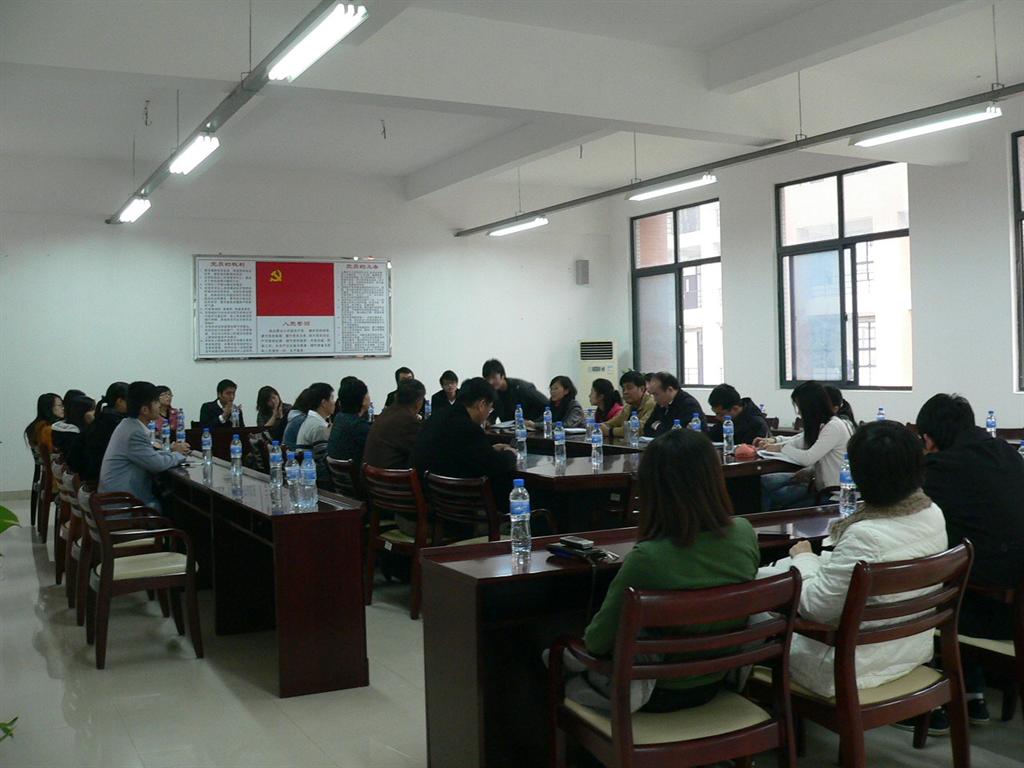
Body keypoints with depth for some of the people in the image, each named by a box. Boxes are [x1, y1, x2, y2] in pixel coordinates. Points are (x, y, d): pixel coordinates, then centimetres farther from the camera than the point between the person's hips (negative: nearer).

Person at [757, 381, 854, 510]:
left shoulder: (834, 427, -20)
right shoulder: (820, 425, 8)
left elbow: (808, 458, -26)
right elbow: (799, 441, 25)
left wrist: (781, 448, -11)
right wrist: (774, 441, 9)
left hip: (829, 491, -9)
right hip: (817, 479, 9)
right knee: (763, 481, -3)